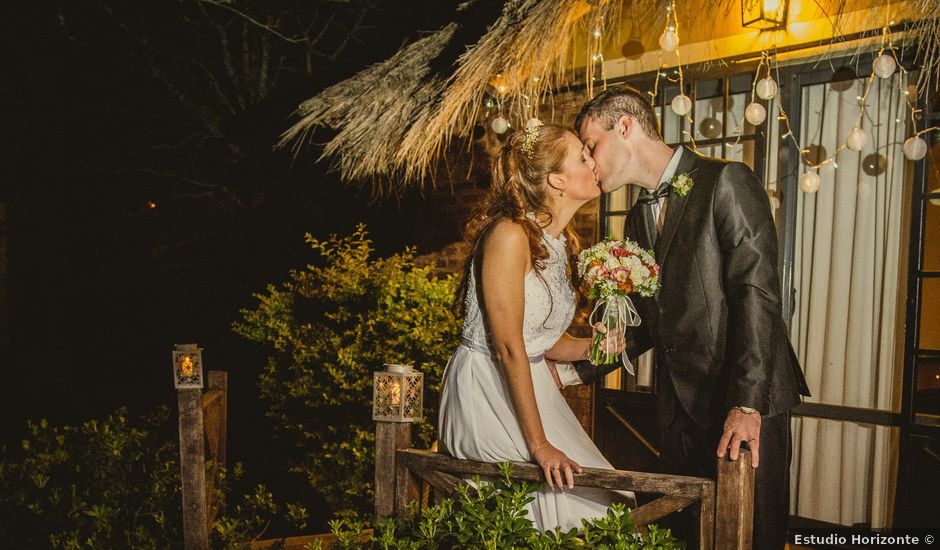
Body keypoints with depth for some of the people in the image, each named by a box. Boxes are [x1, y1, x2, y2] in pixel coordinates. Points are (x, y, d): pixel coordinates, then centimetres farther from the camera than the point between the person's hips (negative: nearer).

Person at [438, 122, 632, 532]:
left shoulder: (559, 242, 7)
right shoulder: (510, 235, -20)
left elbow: (543, 341, 12)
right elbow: (508, 347, -22)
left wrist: (592, 346, -8)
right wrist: (539, 444, -21)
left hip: (530, 386, 8)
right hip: (486, 393, -8)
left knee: (604, 490, 2)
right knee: (569, 486, -11)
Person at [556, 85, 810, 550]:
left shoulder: (726, 182, -9)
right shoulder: (638, 218, 15)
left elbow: (756, 292, -17)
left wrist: (747, 402, -24)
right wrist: (574, 372, 9)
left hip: (748, 404, -6)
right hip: (679, 404, 7)